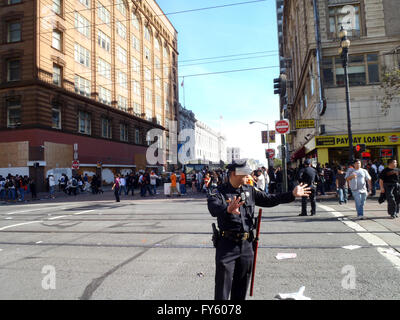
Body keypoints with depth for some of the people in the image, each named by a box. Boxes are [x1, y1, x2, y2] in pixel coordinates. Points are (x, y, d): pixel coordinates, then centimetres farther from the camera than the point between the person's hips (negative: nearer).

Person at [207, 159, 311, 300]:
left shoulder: (250, 190, 7)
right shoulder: (219, 192, -12)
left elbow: (269, 199, 9)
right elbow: (214, 208, -31)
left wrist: (292, 195, 2)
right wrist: (228, 209, -53)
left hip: (246, 244, 5)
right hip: (227, 245, -5)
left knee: (241, 286, 19)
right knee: (223, 288, 2)